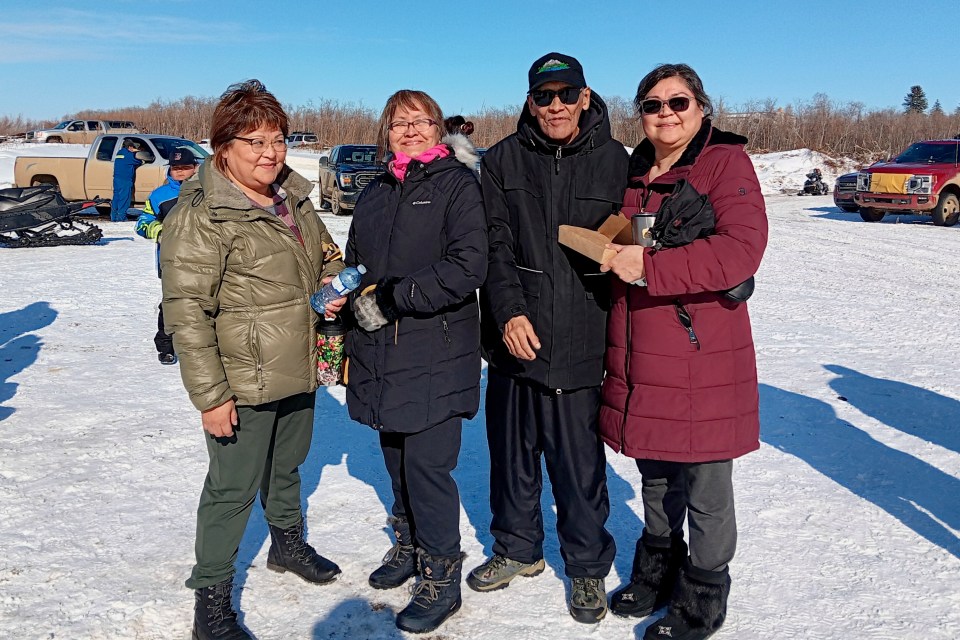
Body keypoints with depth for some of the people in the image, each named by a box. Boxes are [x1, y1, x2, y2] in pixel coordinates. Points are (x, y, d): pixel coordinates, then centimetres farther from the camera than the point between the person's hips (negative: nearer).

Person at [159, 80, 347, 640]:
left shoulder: (293, 197, 7)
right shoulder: (201, 215, -17)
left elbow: (326, 256, 23)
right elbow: (187, 312, -19)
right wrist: (210, 394, -20)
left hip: (298, 372, 7)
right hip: (243, 383, -7)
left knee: (287, 467, 25)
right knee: (234, 489, 4)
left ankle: (288, 542, 49)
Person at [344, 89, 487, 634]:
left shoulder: (457, 184, -5)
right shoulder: (375, 195, 16)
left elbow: (467, 268, -16)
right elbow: (357, 264, 25)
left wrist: (391, 299, -16)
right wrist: (349, 297, 3)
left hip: (436, 355, -6)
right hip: (382, 354, 6)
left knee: (427, 466, -4)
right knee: (397, 460, 16)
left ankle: (441, 579, 13)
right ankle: (410, 546, 37)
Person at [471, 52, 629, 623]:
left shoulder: (615, 161, 1)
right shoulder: (503, 161, 5)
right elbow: (494, 247, 0)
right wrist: (509, 312, -12)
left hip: (582, 344, -2)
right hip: (514, 340, 2)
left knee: (580, 464, 5)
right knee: (513, 452, 16)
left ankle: (588, 566, 28)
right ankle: (518, 548, 38)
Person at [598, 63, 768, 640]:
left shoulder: (726, 162, -8)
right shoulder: (633, 172, 13)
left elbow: (741, 250, -22)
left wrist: (648, 264, -25)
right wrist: (612, 251, 5)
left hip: (704, 358, -6)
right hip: (640, 356, 6)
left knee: (706, 492, 7)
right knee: (655, 476, 21)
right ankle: (657, 572, 42)